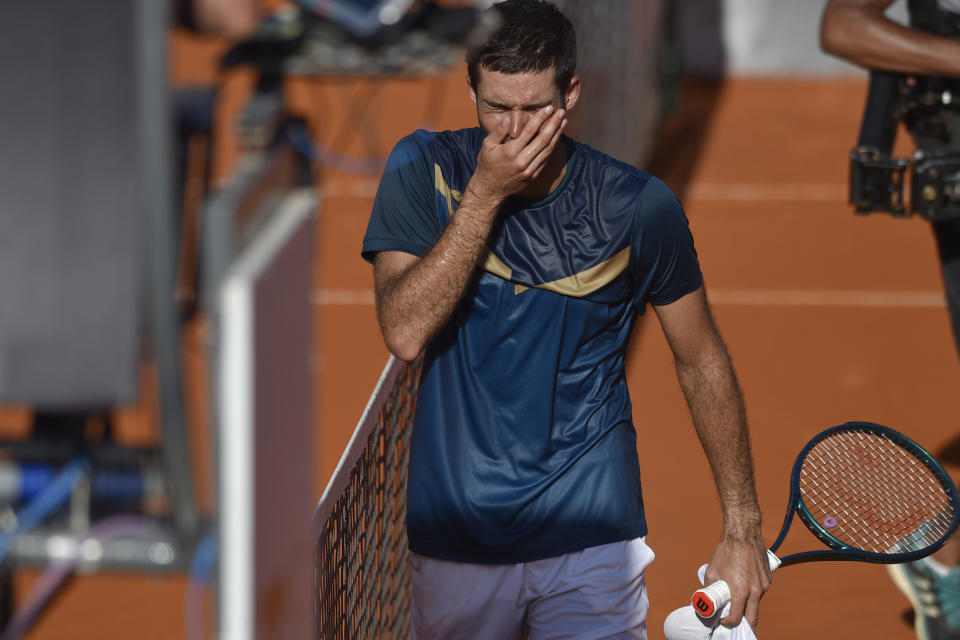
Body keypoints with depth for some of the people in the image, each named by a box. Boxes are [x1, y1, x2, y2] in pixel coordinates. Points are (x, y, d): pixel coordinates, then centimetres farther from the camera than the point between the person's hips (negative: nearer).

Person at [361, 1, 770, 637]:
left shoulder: (640, 206, -5)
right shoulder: (424, 171, -3)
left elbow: (703, 362, 6)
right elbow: (405, 333, -15)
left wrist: (743, 529, 4)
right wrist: (485, 193, -19)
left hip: (593, 537, -1)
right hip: (455, 544, 1)